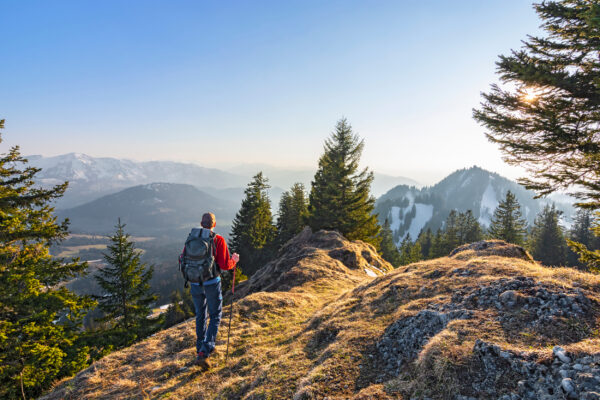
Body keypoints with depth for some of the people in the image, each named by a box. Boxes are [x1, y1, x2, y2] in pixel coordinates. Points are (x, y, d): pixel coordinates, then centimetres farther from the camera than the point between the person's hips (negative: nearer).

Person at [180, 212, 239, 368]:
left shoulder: (191, 238, 2)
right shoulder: (218, 240, -11)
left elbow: (182, 260, 7)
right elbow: (225, 265, -14)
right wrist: (234, 260, 7)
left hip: (195, 283, 4)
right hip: (212, 283, -4)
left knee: (200, 316, 22)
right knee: (215, 317, 9)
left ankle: (201, 348, 33)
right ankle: (203, 353, -3)